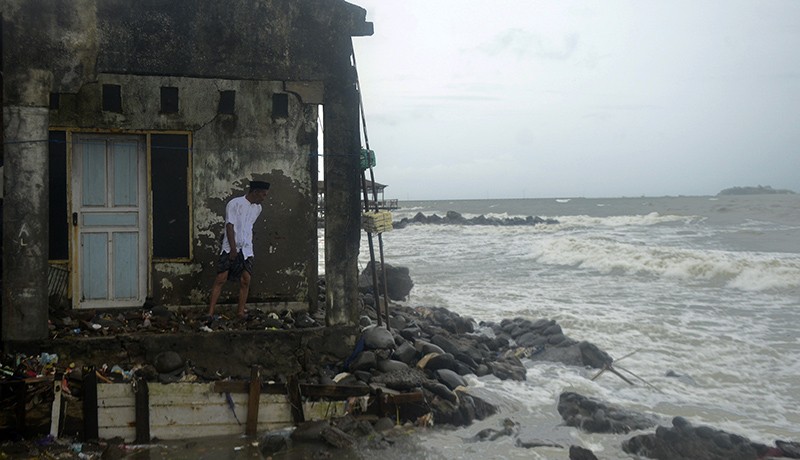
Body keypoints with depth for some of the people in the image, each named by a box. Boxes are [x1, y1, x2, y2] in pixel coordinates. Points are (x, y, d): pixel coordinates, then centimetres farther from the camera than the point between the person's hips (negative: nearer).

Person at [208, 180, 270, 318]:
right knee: (221, 279, -8)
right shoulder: (234, 203, -9)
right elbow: (230, 226, -12)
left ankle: (241, 312, 5)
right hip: (230, 248, -6)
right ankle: (210, 312, -7)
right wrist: (233, 248, -16)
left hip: (247, 249, 6)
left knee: (245, 281, -1)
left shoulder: (257, 208, 11)